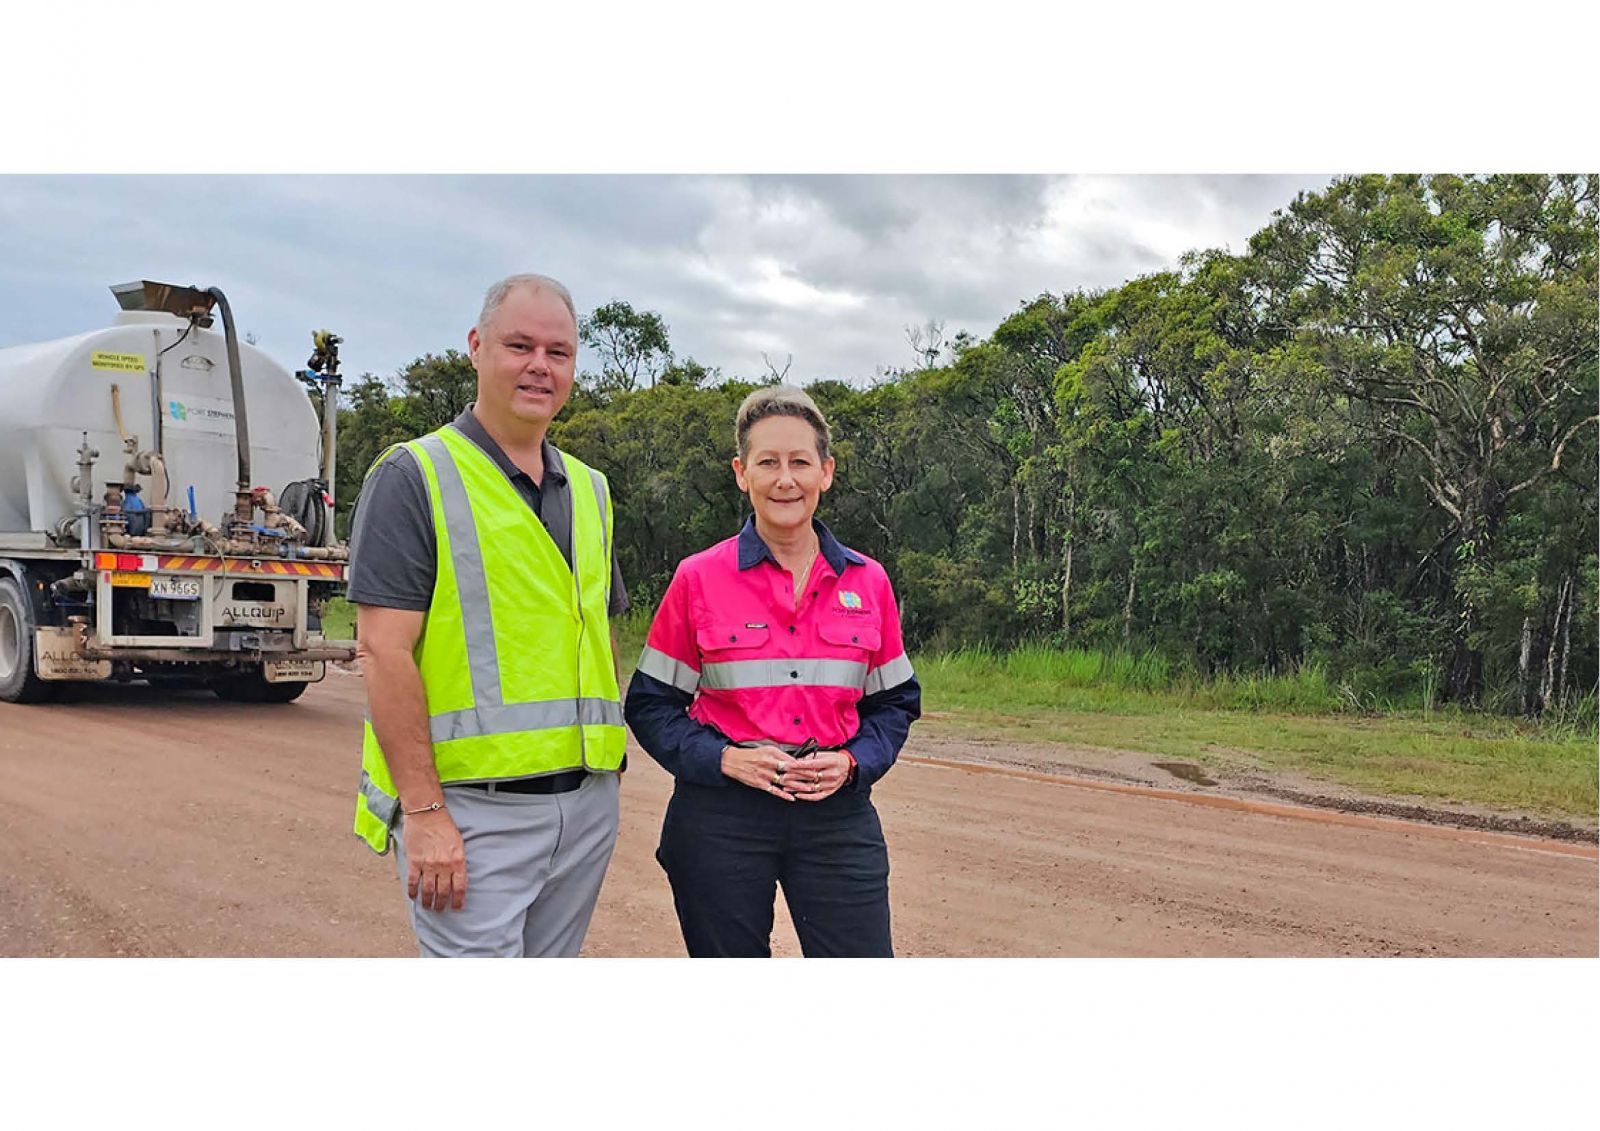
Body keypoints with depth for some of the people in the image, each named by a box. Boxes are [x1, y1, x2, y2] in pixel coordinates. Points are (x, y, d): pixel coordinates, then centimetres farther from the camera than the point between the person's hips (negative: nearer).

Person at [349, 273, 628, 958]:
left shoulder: (589, 492, 15)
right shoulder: (415, 477, -5)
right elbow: (383, 650, -12)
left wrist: (609, 766, 12)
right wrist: (423, 810, -17)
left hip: (587, 802, 7)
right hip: (469, 808, -6)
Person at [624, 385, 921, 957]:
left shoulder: (868, 582, 4)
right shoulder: (699, 579, -2)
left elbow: (895, 701, 11)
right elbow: (650, 704, 2)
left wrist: (851, 762, -8)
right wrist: (724, 759, -13)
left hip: (838, 814, 1)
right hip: (721, 818, -1)